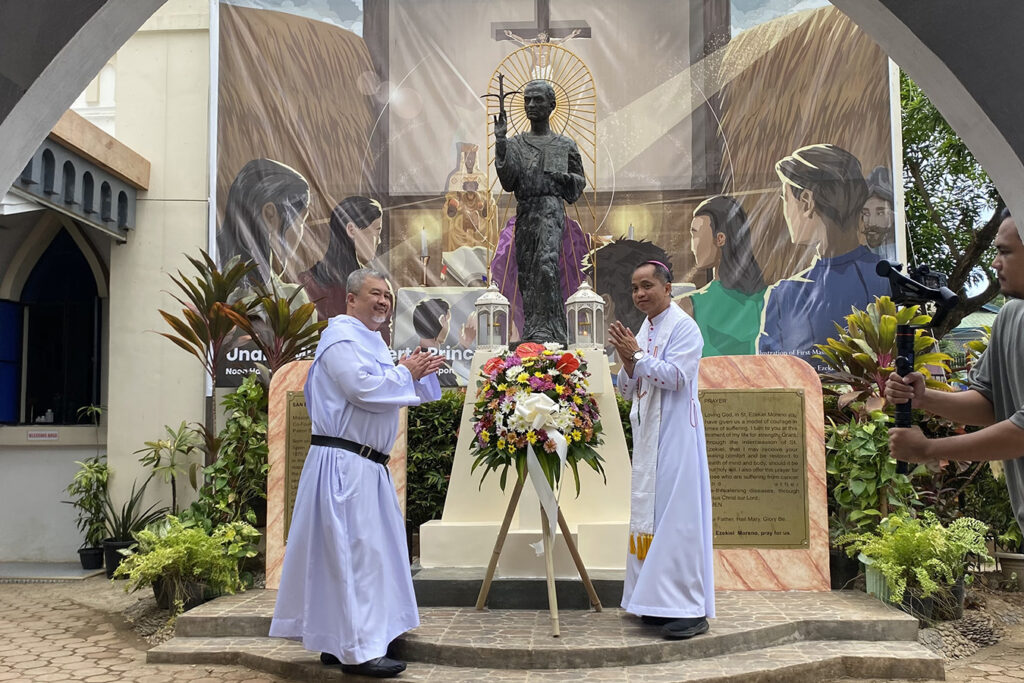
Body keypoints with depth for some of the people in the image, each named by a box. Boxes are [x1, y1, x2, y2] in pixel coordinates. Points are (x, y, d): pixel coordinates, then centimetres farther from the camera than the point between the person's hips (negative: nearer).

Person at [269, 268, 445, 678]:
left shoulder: (368, 341, 21)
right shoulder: (341, 338, -11)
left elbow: (391, 393, 22)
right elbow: (366, 390, -24)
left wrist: (415, 372, 4)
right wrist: (406, 373, -9)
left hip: (366, 466, 10)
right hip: (344, 464, -10)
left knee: (357, 552, 14)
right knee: (355, 552, -7)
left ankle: (337, 642, 24)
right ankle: (357, 650, 0)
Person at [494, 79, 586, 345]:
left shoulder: (565, 145, 12)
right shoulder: (515, 144, 14)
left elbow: (580, 181, 19)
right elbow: (508, 182, 1)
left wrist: (566, 178, -4)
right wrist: (500, 143, -6)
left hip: (551, 207, -3)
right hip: (524, 212, 3)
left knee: (546, 264, -22)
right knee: (526, 271, 1)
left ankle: (545, 330, -23)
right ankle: (533, 328, 10)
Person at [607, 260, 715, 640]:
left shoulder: (684, 327, -7)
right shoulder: (642, 331, 16)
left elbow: (675, 377, -18)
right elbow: (628, 391, 14)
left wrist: (637, 354, -14)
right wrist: (627, 360, -4)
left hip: (675, 436, -8)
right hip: (647, 438, 8)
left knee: (677, 515, -9)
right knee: (649, 513, 9)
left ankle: (692, 610, -5)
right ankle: (659, 602, 18)